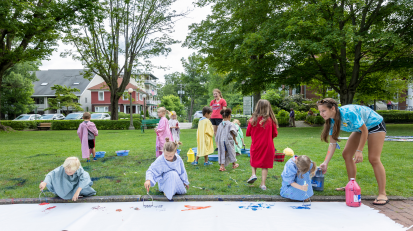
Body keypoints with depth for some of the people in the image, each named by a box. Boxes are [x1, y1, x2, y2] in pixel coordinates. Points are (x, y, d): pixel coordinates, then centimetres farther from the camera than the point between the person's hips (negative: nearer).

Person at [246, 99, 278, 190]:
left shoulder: (254, 119, -11)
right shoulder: (271, 120, -10)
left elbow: (248, 133, -3)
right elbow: (275, 134, 0)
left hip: (256, 145, 0)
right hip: (268, 146, 0)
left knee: (254, 160, 24)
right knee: (265, 165, 9)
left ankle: (253, 174, 4)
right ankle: (263, 184, 10)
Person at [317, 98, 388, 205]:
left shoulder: (348, 113, -37)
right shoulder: (331, 121, -14)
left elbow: (364, 131, -25)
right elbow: (332, 143, -10)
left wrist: (359, 151, -23)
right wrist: (325, 163, -16)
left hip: (375, 125, -7)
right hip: (359, 128, 8)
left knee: (373, 159, -16)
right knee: (347, 154, 1)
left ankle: (382, 194, -10)